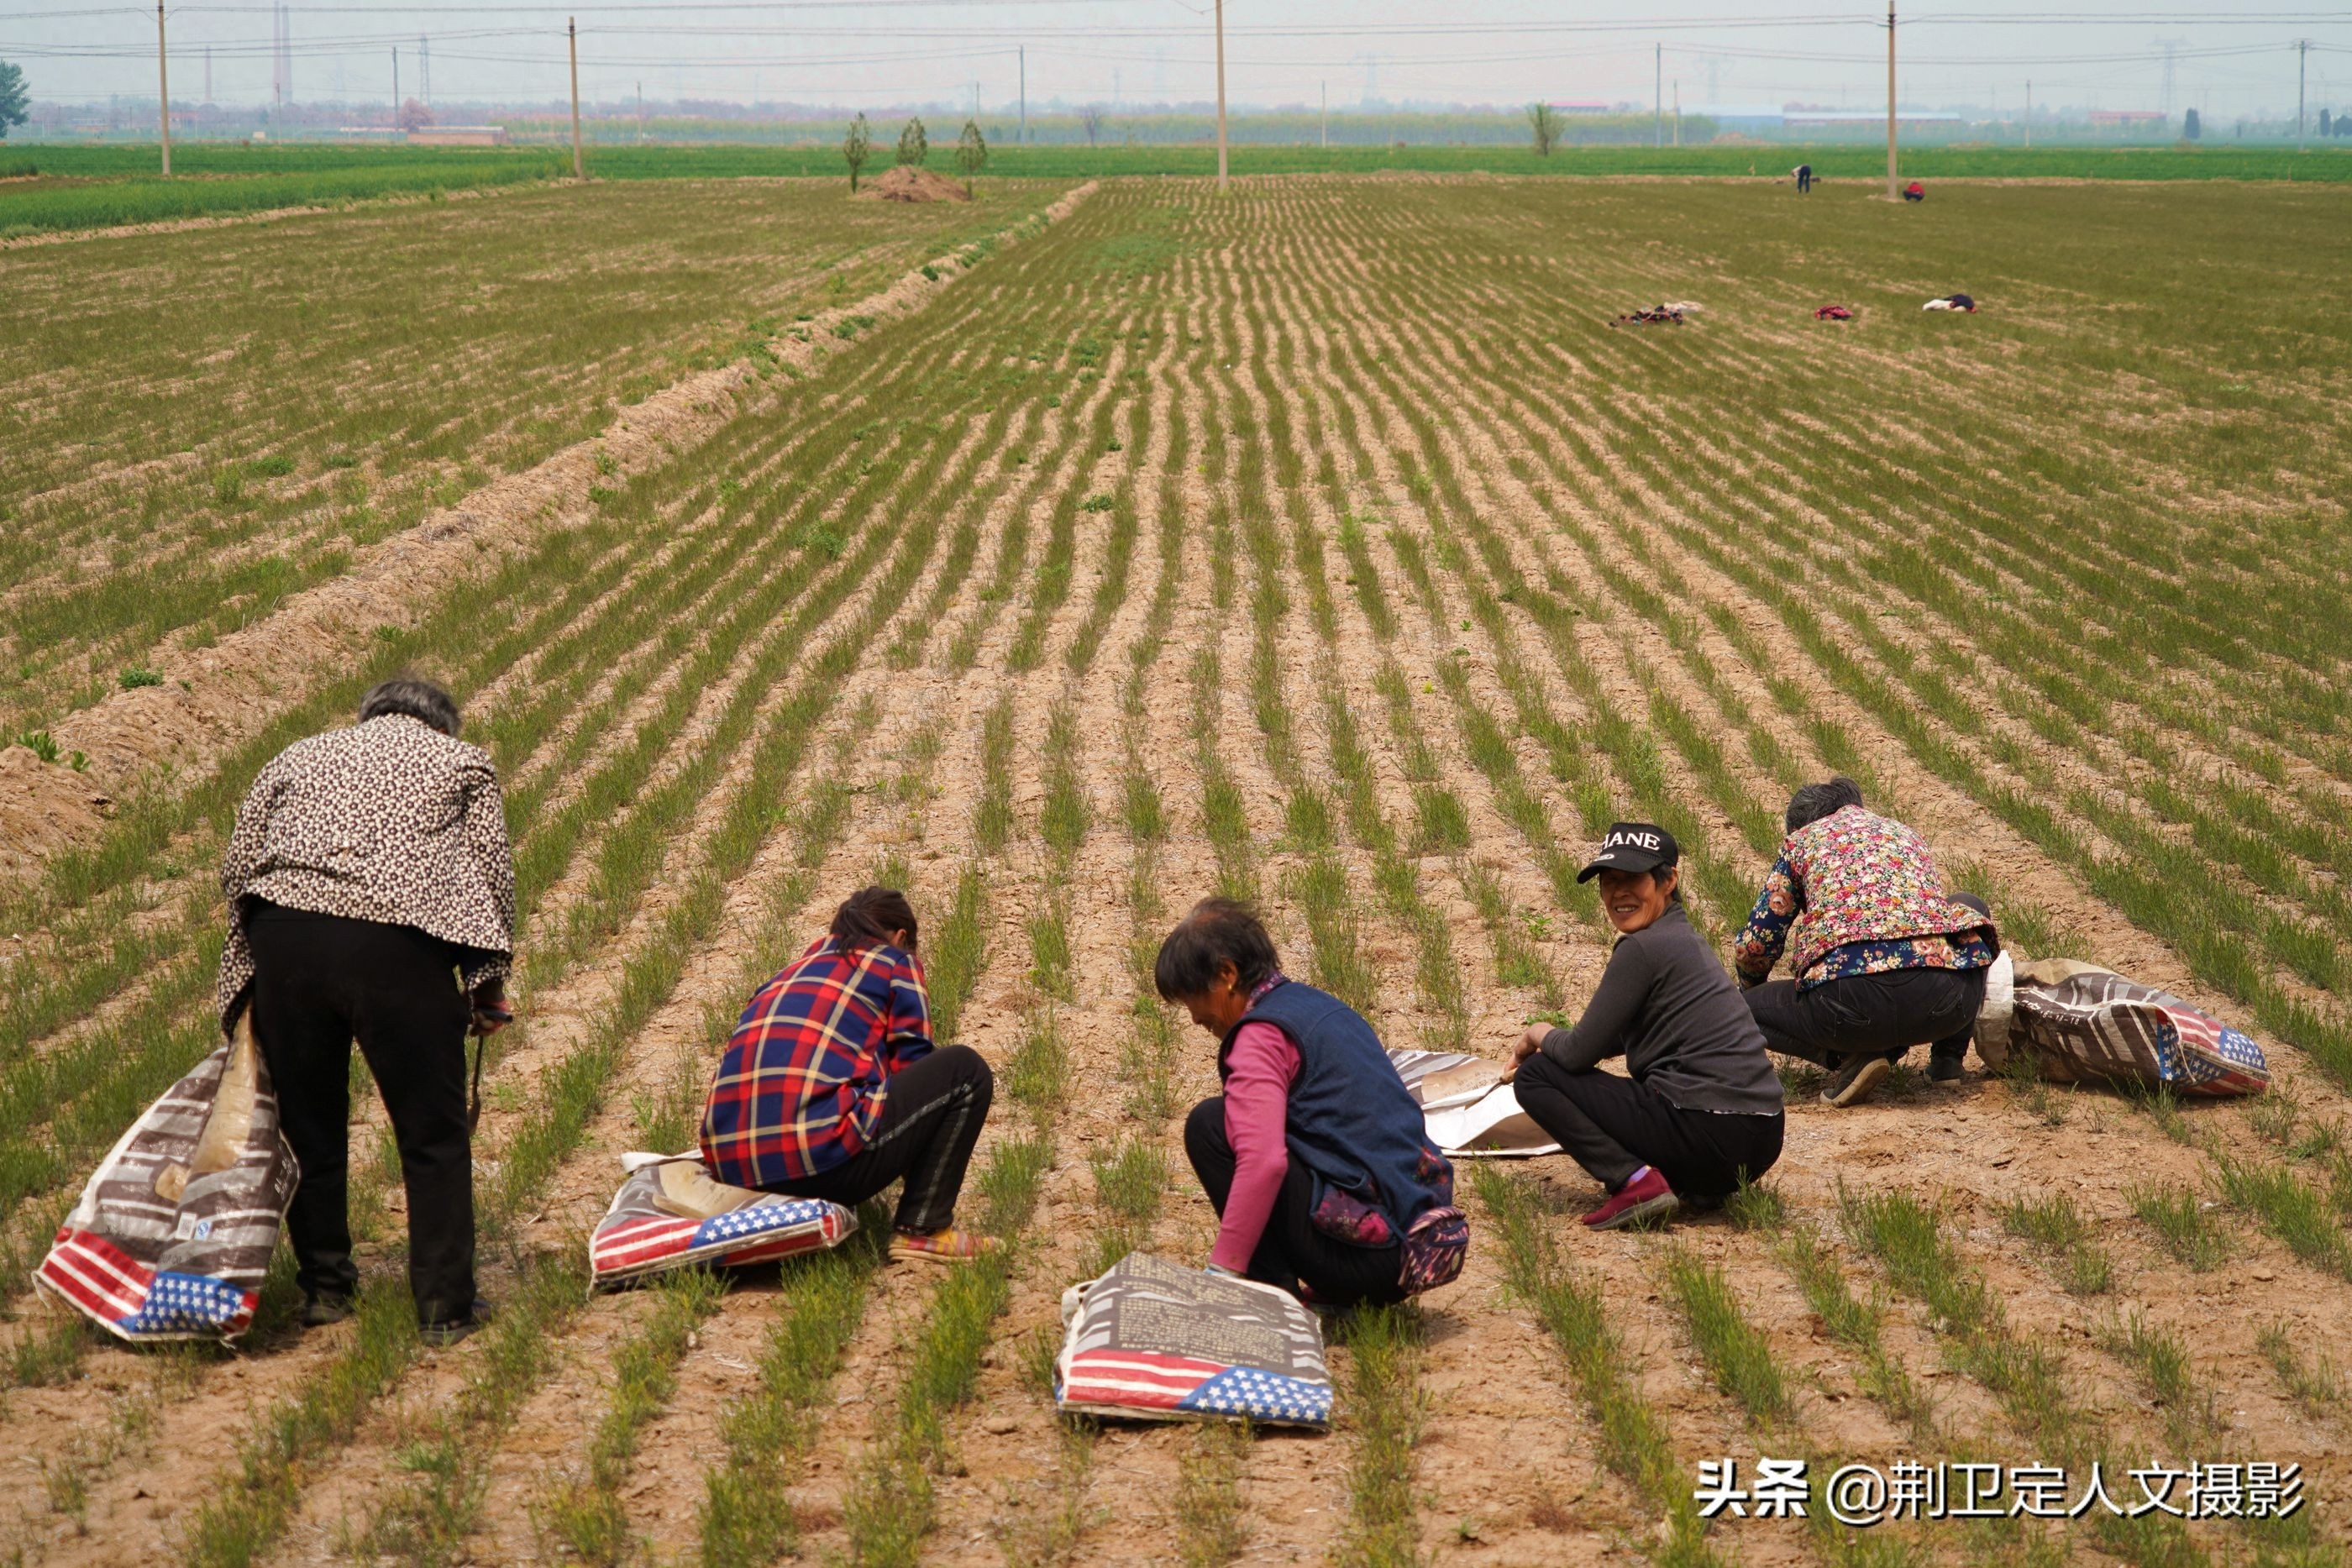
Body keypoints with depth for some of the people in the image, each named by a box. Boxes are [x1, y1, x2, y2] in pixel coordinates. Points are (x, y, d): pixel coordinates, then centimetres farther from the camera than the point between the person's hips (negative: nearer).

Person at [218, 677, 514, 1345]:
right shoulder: (463, 762, 20)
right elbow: (493, 869, 10)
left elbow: (237, 861, 17)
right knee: (435, 1137, 7)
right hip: (398, 943, -3)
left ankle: (324, 1289, 26)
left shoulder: (301, 755, 26)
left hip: (284, 934, 3)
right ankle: (445, 1308, 10)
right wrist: (488, 982, 15)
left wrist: (251, 961, 23)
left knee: (308, 1123, 17)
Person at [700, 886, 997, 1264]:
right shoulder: (896, 963, 15)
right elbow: (912, 1066, 11)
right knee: (966, 1069, 11)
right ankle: (923, 1230, 3)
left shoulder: (791, 971, 29)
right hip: (821, 1158, -7)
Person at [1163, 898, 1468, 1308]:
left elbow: (1263, 1162, -24)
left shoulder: (1260, 1034, -9)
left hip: (1366, 1253, -9)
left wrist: (1221, 1271, -22)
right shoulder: (1321, 1006, 20)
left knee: (1210, 1124, -6)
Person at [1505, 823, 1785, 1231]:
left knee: (1536, 1078, 2)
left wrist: (1541, 1037, 15)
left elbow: (1579, 1053, -6)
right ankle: (1694, 1185, 13)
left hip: (1707, 1133, -9)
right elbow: (1614, 1039, 32)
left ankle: (1636, 1182, -13)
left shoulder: (1642, 948, -10)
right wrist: (1551, 1043, 30)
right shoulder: (1685, 937, 18)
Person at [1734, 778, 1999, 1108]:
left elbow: (1754, 946, 18)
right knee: (1969, 908, 38)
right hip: (1947, 1003, 4)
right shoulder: (1907, 835, 33)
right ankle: (1947, 1058, 24)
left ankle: (1851, 1057, 0)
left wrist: (1752, 988, 43)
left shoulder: (1803, 840, 22)